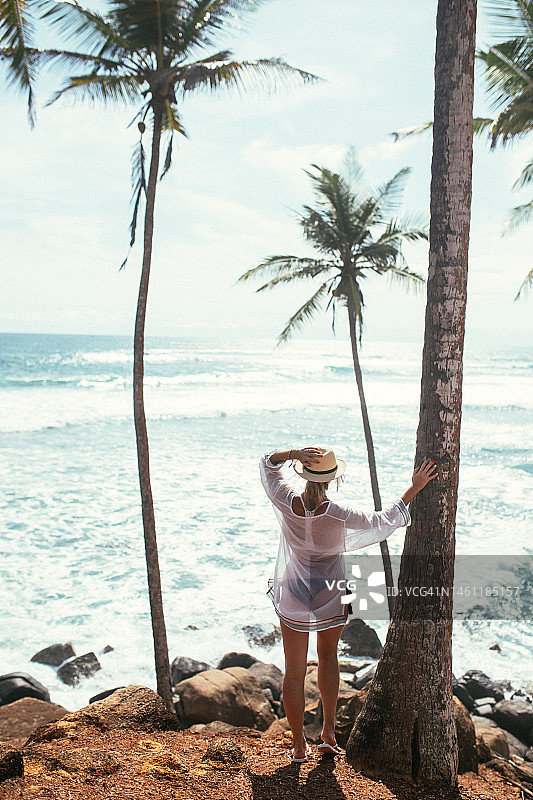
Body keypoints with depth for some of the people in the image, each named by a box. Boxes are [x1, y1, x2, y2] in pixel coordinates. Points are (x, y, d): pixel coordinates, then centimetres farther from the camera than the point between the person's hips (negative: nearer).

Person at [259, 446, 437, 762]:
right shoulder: (339, 515, -22)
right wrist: (414, 488, -2)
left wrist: (294, 453, -20)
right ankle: (329, 732, 25)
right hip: (332, 599, 0)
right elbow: (382, 521, -7)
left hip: (293, 599, 1)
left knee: (294, 673, 13)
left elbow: (267, 464, -2)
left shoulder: (288, 504, -17)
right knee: (328, 655, 26)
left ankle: (299, 746, 23)